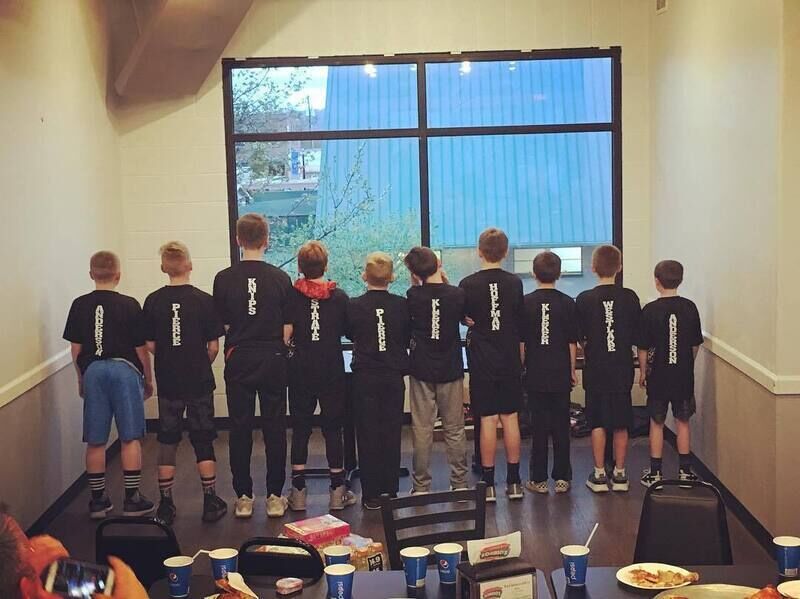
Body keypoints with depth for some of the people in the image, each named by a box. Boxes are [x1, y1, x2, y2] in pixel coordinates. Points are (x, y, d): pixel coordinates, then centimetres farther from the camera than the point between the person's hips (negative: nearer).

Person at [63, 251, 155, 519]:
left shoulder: (80, 305, 2)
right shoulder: (129, 305, -6)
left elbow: (76, 348, 5)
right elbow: (141, 348, -3)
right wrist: (148, 379, 10)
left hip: (93, 371, 3)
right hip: (124, 369, -3)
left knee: (95, 441, 9)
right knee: (130, 438, 4)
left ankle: (98, 500, 15)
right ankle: (132, 499, 6)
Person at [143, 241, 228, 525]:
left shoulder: (153, 301, -5)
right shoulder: (204, 300, -9)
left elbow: (149, 345, -2)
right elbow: (213, 347, -7)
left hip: (167, 382, 1)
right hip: (200, 383, -1)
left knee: (167, 443, 11)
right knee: (203, 441, 9)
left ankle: (166, 506, 14)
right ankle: (211, 503, 12)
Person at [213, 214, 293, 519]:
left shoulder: (224, 279, -5)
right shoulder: (281, 278, -5)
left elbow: (221, 326, -1)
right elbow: (288, 329, -4)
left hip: (238, 360, 0)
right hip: (273, 360, 0)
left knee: (240, 429, 7)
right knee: (275, 428, 7)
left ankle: (243, 498, 11)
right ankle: (275, 497, 11)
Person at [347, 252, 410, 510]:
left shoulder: (355, 306, -8)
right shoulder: (402, 305, -5)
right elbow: (408, 338, 6)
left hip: (365, 377, -1)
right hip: (394, 375, 1)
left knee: (367, 433, 5)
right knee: (392, 433, 9)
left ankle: (371, 495, 6)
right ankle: (390, 491, 13)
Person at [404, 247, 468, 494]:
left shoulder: (413, 295, -10)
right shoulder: (457, 294, -8)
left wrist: (415, 283, 5)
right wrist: (446, 281, 8)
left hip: (421, 371, -1)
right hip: (451, 370, 1)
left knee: (422, 430, 5)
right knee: (455, 429, 9)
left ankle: (421, 486, 10)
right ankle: (459, 483, 14)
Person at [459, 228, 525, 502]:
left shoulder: (468, 285, -8)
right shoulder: (515, 283, 0)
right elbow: (522, 327, 8)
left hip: (482, 360, -2)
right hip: (510, 359, 2)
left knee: (487, 420, 1)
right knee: (510, 418, 8)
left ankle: (489, 484, 4)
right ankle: (514, 482, 12)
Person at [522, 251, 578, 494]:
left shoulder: (526, 303, -3)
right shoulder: (567, 303, -2)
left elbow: (521, 342, 0)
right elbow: (572, 342, 1)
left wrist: (522, 369, 11)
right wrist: (572, 371, 11)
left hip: (535, 374, 0)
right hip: (560, 374, 0)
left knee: (539, 426, 4)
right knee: (561, 425, 7)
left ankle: (539, 480, 7)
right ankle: (562, 478, 11)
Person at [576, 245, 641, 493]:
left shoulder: (584, 300, -8)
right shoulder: (630, 297, -4)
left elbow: (578, 339, -2)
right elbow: (638, 337, 2)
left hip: (596, 370, -1)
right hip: (622, 370, 1)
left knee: (597, 423, 7)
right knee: (621, 424, 9)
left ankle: (599, 475, 9)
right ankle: (619, 474, 14)